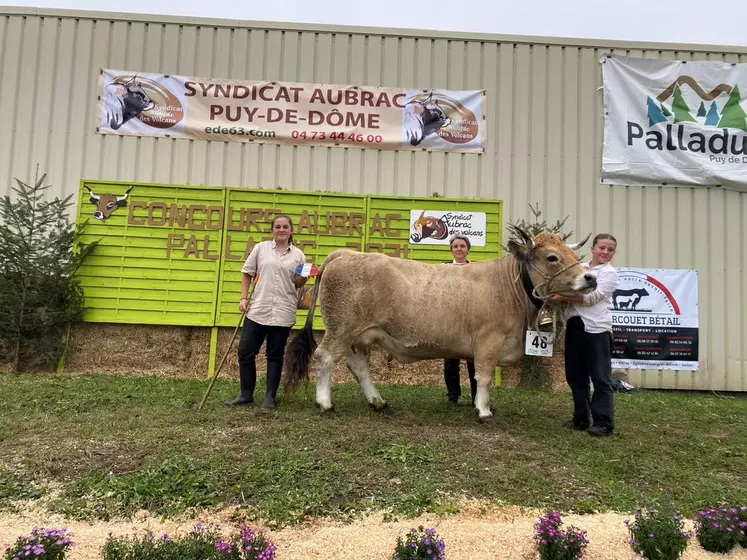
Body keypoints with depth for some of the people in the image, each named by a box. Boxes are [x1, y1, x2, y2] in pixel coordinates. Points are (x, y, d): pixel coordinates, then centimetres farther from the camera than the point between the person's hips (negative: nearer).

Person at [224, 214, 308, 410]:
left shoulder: (298, 254, 5)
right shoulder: (261, 248, 5)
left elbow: (298, 284, 11)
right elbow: (247, 273, 10)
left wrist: (304, 277, -11)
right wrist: (244, 298, 3)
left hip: (283, 313, -1)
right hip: (257, 310, 1)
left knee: (275, 355, 6)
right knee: (245, 352, 4)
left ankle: (271, 397, 17)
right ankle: (246, 394, 19)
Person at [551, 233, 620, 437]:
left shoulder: (609, 273, -3)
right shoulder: (580, 268, 14)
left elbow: (591, 297, -15)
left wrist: (562, 297, -15)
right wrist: (559, 297, -1)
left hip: (596, 329, -6)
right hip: (574, 326, 6)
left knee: (600, 377, 0)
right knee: (575, 375, 11)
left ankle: (604, 423, 7)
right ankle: (580, 418, 23)